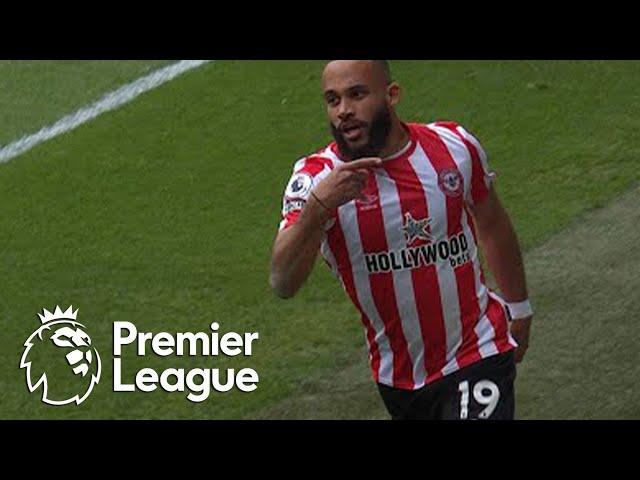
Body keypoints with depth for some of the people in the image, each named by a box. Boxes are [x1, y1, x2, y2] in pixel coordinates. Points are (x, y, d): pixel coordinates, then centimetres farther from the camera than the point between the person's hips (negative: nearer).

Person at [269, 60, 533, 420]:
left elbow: (492, 226, 14)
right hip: (398, 375, 1)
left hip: (479, 354, 0)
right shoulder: (318, 177, -13)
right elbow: (283, 285, -26)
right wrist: (318, 205, -40)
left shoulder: (456, 146, -5)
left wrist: (519, 309, 24)